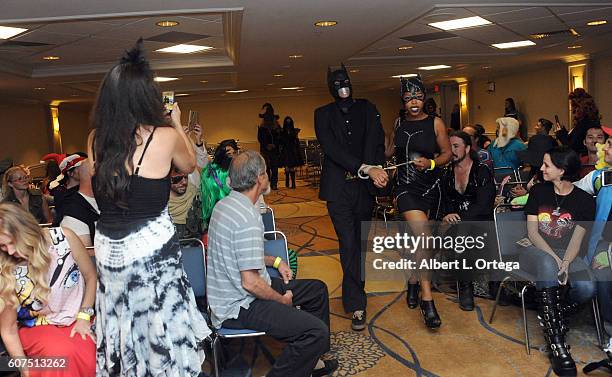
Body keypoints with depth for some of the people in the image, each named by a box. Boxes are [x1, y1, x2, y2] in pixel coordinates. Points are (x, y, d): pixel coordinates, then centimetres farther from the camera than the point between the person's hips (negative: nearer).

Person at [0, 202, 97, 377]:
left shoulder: (63, 238, -15)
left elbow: (91, 276, 0)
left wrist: (84, 316, -6)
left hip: (76, 321, 1)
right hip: (36, 329, -1)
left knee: (91, 356, -28)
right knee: (62, 352, -34)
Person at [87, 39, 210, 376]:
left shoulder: (96, 139, -1)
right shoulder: (165, 136, -13)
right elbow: (190, 164, 8)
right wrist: (176, 122, 18)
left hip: (107, 249, 5)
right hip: (151, 248, -5)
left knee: (122, 329, 20)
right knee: (159, 327, 11)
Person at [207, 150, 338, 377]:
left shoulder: (225, 204, 6)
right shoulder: (248, 218, -26)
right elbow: (250, 283, -27)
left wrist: (275, 261, 13)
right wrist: (283, 300, -10)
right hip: (239, 306, -11)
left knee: (318, 289, 19)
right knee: (317, 331, -24)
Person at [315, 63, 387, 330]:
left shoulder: (367, 109, 10)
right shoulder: (323, 114, 4)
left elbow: (376, 140, -4)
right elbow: (332, 148, -10)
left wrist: (373, 170, -22)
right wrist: (366, 168, -20)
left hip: (365, 186, 2)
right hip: (339, 188, -2)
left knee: (361, 242, 11)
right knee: (349, 245, -5)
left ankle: (353, 293, 29)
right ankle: (357, 306, -1)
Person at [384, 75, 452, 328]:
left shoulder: (435, 123, 0)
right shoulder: (398, 125, 7)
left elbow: (447, 153, 0)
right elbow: (389, 153, 16)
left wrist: (431, 163, -18)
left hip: (430, 188, 1)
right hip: (406, 187, -1)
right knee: (423, 235, -21)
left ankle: (413, 281, 41)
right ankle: (427, 299, -15)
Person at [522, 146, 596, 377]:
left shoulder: (584, 200, 2)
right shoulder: (539, 191, 5)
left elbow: (576, 240, -5)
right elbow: (532, 232, -1)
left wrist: (565, 264, -25)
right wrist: (554, 258, -17)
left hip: (568, 254, 1)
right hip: (537, 249, 0)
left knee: (586, 289, -32)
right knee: (547, 265, -38)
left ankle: (550, 316, -3)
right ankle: (556, 342, -36)